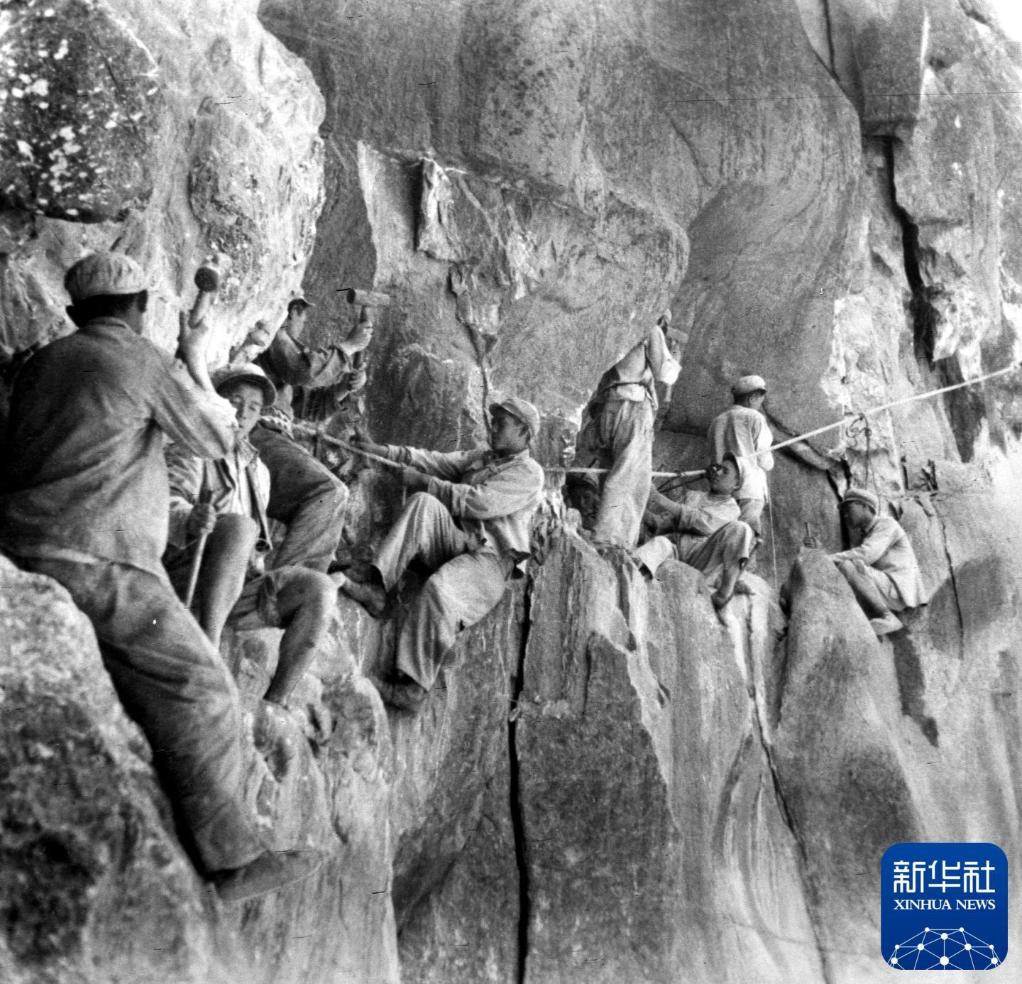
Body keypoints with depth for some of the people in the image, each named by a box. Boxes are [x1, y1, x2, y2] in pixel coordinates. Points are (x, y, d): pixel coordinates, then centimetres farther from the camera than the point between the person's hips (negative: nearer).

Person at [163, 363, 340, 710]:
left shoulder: (258, 470, 25)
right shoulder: (188, 454, 4)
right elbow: (170, 505, -17)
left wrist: (259, 563, 13)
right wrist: (191, 520, -39)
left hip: (242, 588, 6)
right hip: (187, 580, -6)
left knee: (321, 588, -16)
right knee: (238, 526, -34)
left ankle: (275, 702, -18)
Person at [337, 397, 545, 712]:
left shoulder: (528, 473, -1)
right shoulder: (480, 457, 26)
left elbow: (479, 502, -13)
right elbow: (436, 461, 15)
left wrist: (424, 481, -9)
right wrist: (384, 451, 3)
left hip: (490, 557, -7)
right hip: (455, 540, 7)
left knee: (439, 588, -35)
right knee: (424, 503, -21)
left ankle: (413, 685, -30)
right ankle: (377, 588, -29)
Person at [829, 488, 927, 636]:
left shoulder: (886, 524, -4)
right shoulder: (864, 535, 23)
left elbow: (866, 555, -21)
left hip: (899, 590, -9)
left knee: (846, 566, -25)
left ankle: (887, 617, -18)